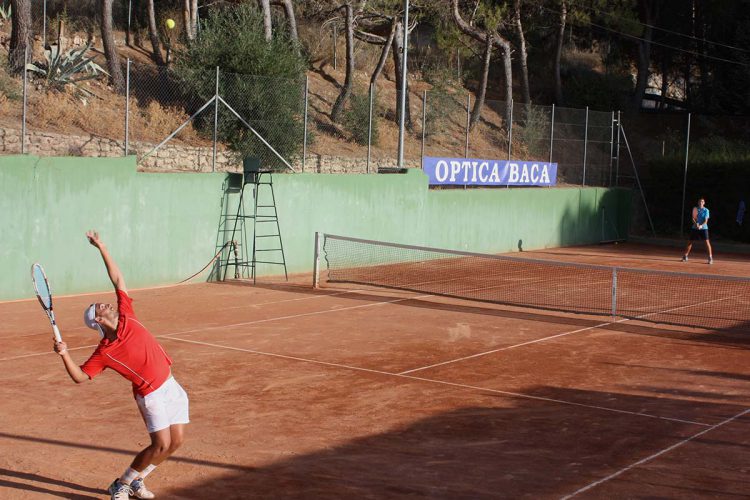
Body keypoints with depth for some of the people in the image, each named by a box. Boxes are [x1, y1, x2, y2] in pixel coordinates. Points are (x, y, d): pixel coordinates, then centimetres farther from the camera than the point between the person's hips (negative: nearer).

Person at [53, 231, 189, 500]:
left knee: (176, 441, 6)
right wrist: (64, 354, -26)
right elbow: (80, 377, -10)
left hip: (171, 385, 6)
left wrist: (101, 246, 3)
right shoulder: (104, 352, -13)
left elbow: (117, 279, 3)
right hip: (151, 394, -6)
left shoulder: (126, 317, -1)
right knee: (161, 445, -11)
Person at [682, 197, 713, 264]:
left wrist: (701, 226, -27)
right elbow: (693, 218, 0)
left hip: (703, 228, -3)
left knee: (707, 242, -12)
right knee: (690, 242, 4)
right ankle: (685, 256, 17)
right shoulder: (695, 209, 5)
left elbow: (706, 221, -10)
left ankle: (710, 257, -8)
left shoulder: (706, 210, -3)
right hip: (695, 228, 3)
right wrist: (696, 224, -20)